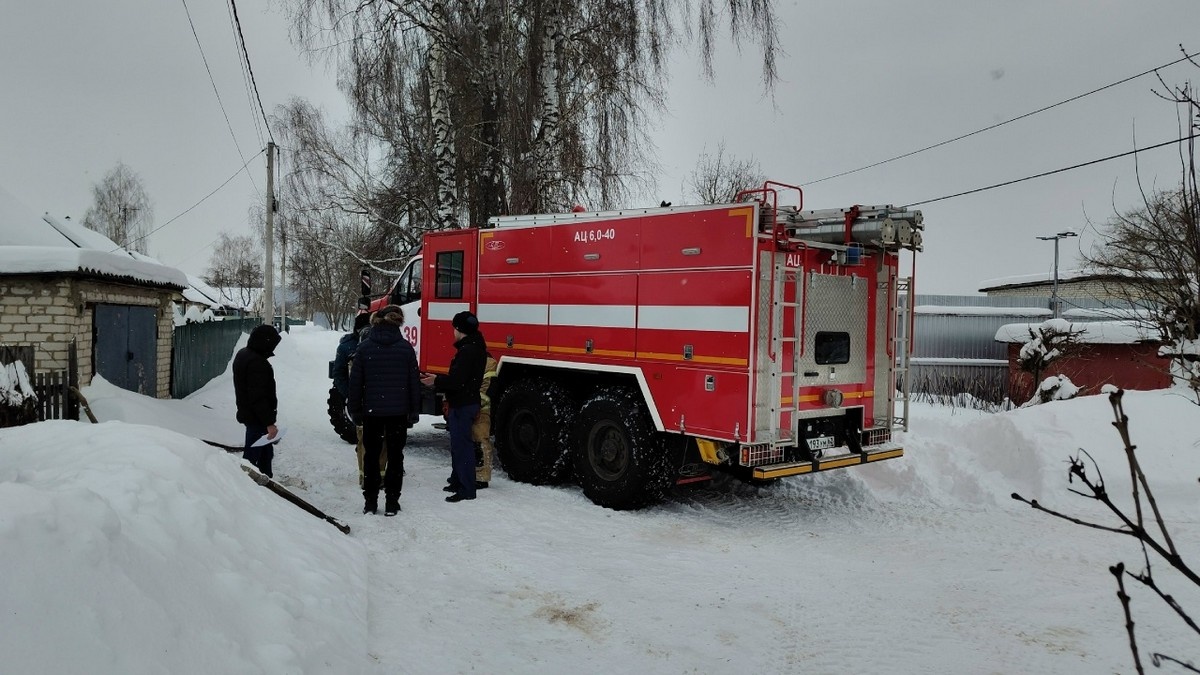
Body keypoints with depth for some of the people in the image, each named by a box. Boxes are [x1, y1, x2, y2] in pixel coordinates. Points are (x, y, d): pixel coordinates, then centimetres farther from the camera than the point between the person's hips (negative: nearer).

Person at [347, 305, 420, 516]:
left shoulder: (365, 347, -4)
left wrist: (355, 410, 7)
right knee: (395, 456, 8)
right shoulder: (406, 348, -4)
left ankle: (370, 502, 14)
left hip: (371, 411, 0)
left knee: (371, 455, 11)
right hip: (398, 411, 0)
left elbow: (355, 382, -2)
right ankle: (392, 502, 9)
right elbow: (414, 382, 0)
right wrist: (414, 411, 7)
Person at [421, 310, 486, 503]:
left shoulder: (468, 351, -20)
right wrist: (438, 379, 14)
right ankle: (458, 481, 31)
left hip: (463, 405, -11)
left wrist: (437, 382, -11)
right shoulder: (474, 347, 13)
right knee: (458, 444, 20)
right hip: (465, 402, 11)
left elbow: (457, 381, -25)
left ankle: (467, 489, -5)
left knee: (461, 445, -8)